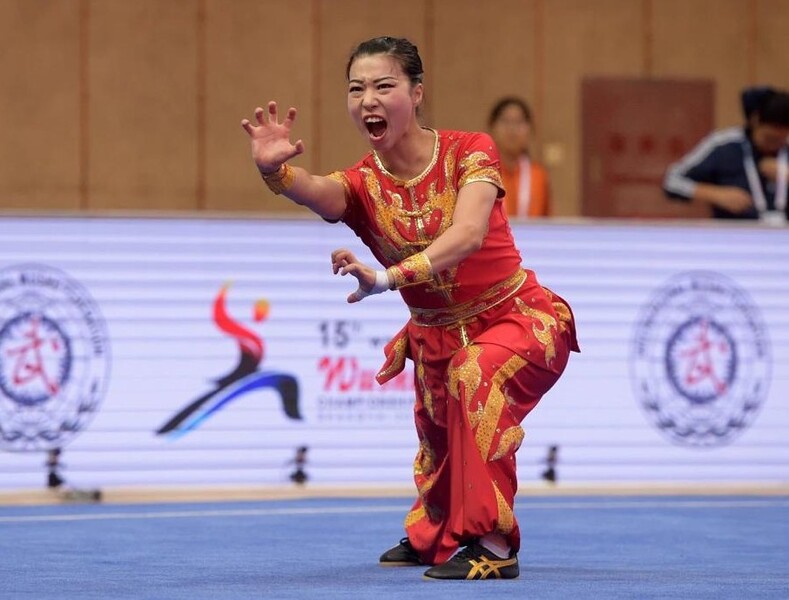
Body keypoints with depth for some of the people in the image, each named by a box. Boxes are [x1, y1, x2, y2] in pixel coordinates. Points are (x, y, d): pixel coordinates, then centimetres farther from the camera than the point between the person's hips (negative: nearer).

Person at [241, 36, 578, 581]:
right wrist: (276, 170, -58)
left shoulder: (468, 152, -18)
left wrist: (388, 279, -49)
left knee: (475, 372, -36)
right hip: (437, 336, 5)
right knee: (439, 441, 23)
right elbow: (315, 192, -34)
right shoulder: (363, 185, -10)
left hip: (517, 318, -5)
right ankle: (432, 538, 59)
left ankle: (493, 545, -33)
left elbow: (467, 235, -35)